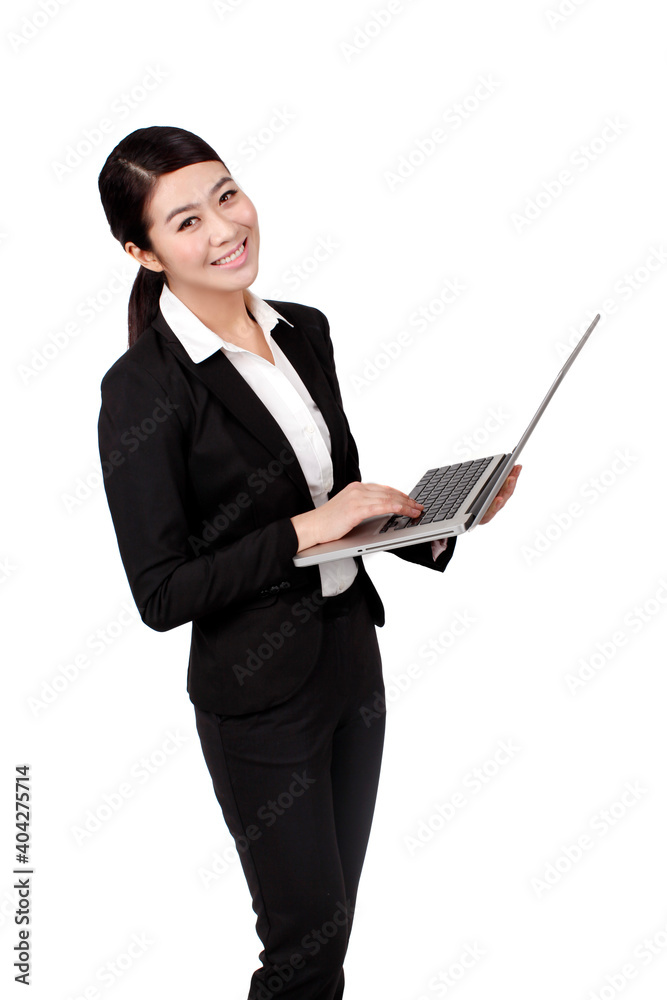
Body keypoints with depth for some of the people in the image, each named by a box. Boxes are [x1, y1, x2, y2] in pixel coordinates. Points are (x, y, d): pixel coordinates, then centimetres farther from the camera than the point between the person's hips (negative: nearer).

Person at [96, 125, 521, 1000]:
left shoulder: (305, 331, 2)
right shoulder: (143, 389, -19)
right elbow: (160, 592, -19)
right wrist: (305, 531, -24)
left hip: (353, 657, 7)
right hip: (260, 696, -6)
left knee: (336, 910, 22)